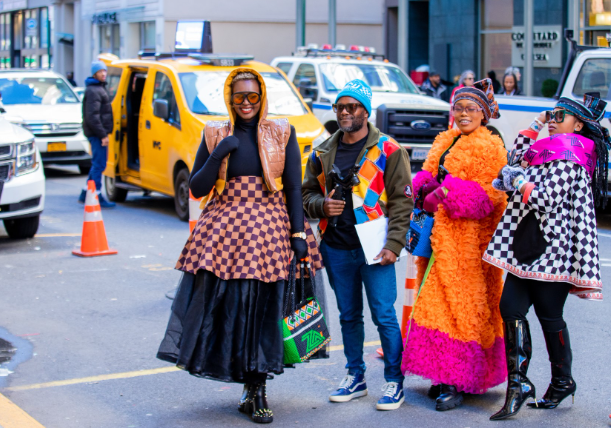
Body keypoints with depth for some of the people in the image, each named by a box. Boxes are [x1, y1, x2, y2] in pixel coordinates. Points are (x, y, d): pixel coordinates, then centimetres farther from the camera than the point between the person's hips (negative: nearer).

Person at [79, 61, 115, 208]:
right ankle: (97, 197, -4)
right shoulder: (93, 91, -14)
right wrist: (102, 134, -23)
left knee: (98, 165, 15)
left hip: (99, 133, 10)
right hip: (97, 133, -10)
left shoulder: (99, 88, 19)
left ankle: (85, 194, 22)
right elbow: (92, 116, -21)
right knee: (99, 165, -7)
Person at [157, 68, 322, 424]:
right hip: (224, 230, 1)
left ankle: (257, 392, 10)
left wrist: (298, 234, -4)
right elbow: (196, 189, 4)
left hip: (269, 230, -1)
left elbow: (294, 188, 4)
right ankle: (252, 390, 9)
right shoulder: (215, 135, 8)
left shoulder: (282, 134, 6)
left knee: (263, 309, -2)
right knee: (223, 304, -7)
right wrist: (217, 156, -10)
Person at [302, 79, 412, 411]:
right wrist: (322, 205, -5)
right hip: (336, 247, 5)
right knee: (349, 316, 15)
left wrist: (393, 245, -13)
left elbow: (402, 200, -5)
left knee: (384, 315, -4)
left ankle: (394, 381, 9)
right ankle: (355, 377, 27)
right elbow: (307, 194, 18)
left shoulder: (388, 151, -4)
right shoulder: (323, 153, 10)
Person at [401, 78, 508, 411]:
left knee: (461, 304, -7)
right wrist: (426, 191, -3)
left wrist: (445, 196, -12)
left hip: (469, 237, -7)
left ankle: (456, 383, -4)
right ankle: (443, 374, 14)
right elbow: (426, 176, 20)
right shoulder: (444, 142, 18)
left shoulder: (489, 147, -5)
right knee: (437, 302, 7)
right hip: (439, 234, 7)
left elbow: (490, 196, -12)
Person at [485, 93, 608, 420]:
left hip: (551, 250, -9)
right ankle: (518, 383, -1)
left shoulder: (570, 160, -11)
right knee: (511, 308, -2)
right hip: (526, 248, 9)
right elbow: (517, 158, 32)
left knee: (549, 316, 1)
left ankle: (562, 381, 18)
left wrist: (518, 181, -7)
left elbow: (546, 199, -20)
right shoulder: (547, 152, 18)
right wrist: (534, 127, 23)